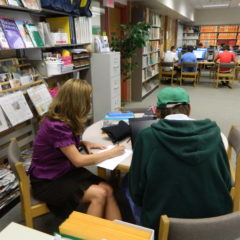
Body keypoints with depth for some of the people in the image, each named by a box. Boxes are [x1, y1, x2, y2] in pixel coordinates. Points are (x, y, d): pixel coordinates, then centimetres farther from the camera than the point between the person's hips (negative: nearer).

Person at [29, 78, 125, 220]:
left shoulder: (66, 119, 0)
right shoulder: (56, 126, -26)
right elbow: (78, 160, -24)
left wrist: (84, 143, -1)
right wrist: (111, 153, -14)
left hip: (67, 171, 7)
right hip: (47, 182, -7)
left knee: (108, 190, -13)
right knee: (98, 195, -22)